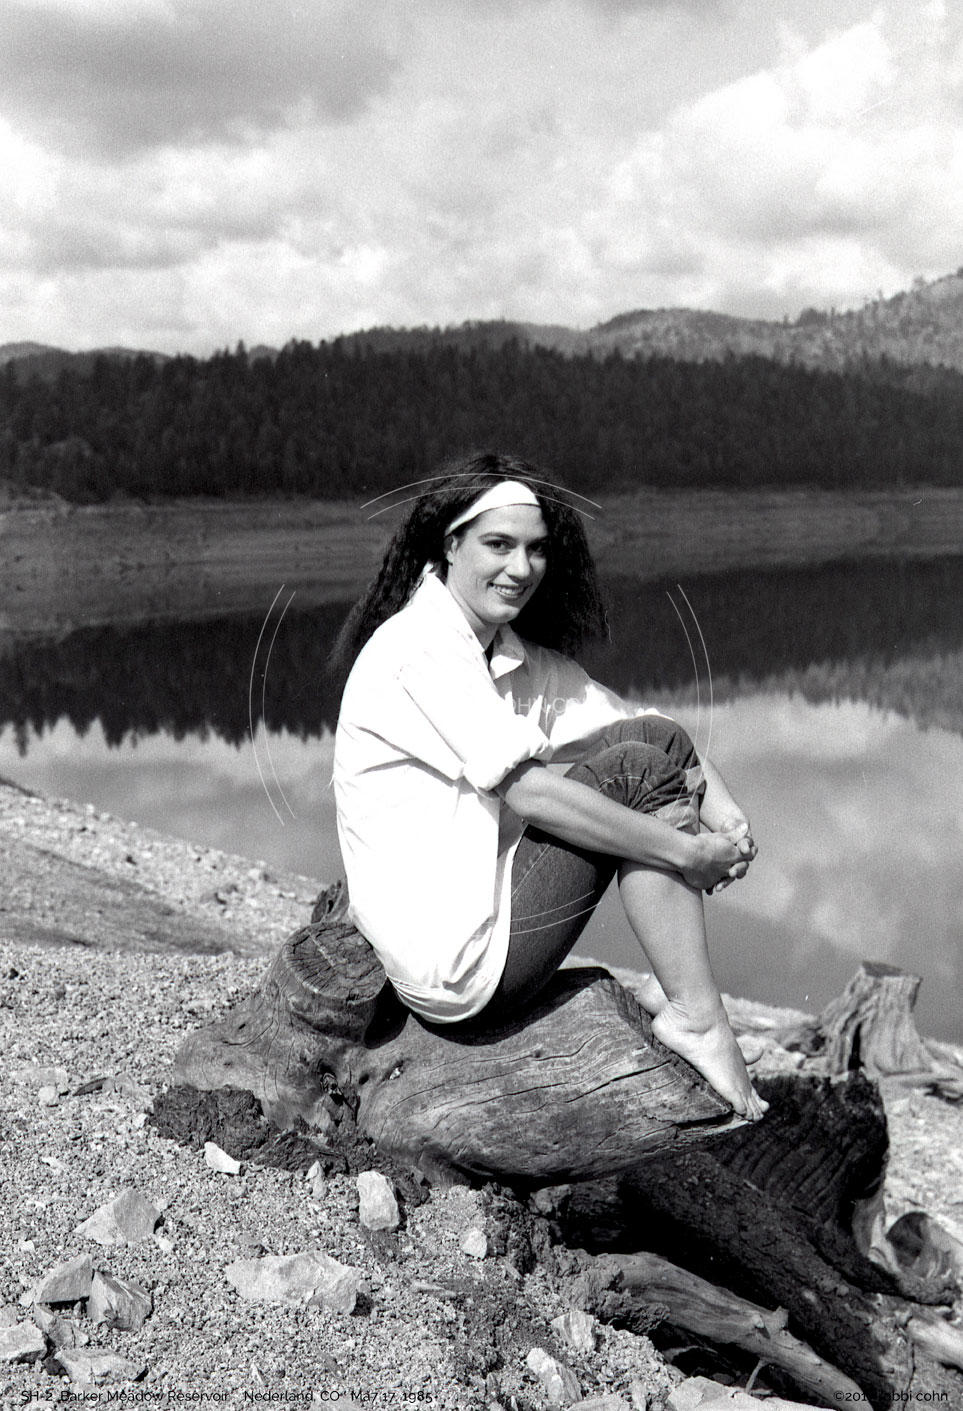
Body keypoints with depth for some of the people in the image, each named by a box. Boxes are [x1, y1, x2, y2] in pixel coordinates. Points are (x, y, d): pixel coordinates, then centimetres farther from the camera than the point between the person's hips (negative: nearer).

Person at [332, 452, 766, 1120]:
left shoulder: (513, 653, 11)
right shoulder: (417, 647, -17)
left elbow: (641, 723, 9)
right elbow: (529, 792, -23)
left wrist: (722, 806, -9)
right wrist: (687, 851, -18)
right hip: (458, 963, -9)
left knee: (660, 739, 3)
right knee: (637, 771, -12)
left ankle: (675, 984, 1)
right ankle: (697, 1017, -6)